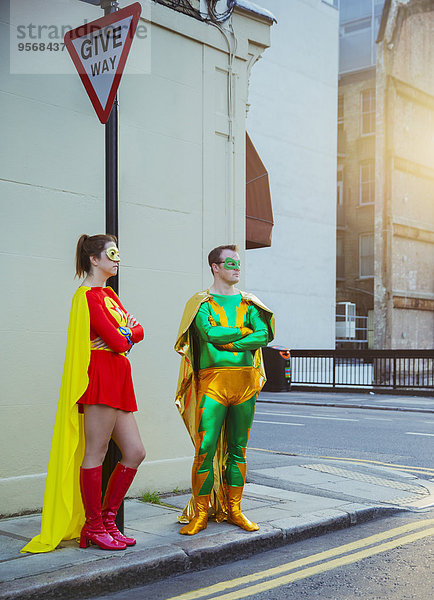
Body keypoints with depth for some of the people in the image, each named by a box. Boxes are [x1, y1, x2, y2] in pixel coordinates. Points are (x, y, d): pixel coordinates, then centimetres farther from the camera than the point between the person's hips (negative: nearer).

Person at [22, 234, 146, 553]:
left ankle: (107, 519, 17)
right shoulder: (89, 295, -8)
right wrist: (126, 333, 5)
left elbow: (138, 332, 16)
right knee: (96, 452, -4)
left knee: (135, 452, 7)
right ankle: (94, 527, 6)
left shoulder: (108, 294, 22)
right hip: (100, 378, -10)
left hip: (118, 381, 10)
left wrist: (124, 334, -4)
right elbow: (117, 341, -16)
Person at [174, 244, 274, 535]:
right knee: (206, 450, -7)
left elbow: (263, 336, -1)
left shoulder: (248, 302, 14)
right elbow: (210, 332, -14)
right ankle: (200, 514, 2)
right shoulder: (202, 303, 5)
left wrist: (226, 343, -9)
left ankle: (234, 510, 17)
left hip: (245, 379, 4)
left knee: (237, 450, 8)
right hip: (213, 380, -4)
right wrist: (244, 330, -3)